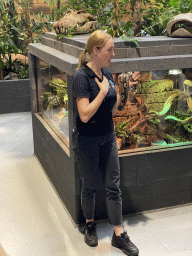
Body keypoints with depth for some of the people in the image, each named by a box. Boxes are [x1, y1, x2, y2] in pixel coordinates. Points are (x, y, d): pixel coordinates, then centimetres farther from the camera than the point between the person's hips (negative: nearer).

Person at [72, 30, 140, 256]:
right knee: (89, 186, 12)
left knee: (113, 186, 8)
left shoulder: (107, 74, 4)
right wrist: (103, 91, -21)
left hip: (108, 138, 6)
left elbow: (112, 110, 8)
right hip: (87, 141, -6)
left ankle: (119, 234, 18)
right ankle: (90, 225, 35)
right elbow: (85, 115, -25)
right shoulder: (82, 76, -17)